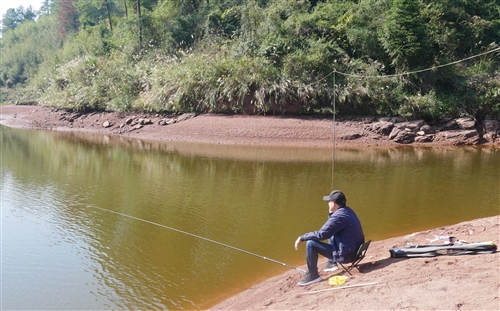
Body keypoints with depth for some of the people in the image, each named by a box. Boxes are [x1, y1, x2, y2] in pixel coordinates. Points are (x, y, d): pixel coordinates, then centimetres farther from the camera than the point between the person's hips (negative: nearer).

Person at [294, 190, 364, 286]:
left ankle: (313, 275, 1)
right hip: (356, 250, 10)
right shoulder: (348, 211, 7)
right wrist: (330, 213, 4)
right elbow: (330, 227, 21)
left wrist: (302, 238, -10)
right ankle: (332, 263, 32)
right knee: (330, 234, 30)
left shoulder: (339, 216, -22)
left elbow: (321, 234, -21)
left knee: (310, 244, -11)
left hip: (346, 255, -10)